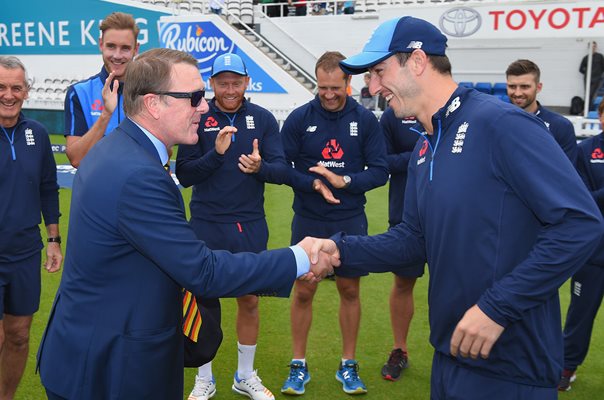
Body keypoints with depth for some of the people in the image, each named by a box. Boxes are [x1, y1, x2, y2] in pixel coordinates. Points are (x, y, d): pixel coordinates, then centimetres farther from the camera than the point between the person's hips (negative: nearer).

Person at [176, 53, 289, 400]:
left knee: (250, 300, 12)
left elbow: (282, 169, -5)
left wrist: (260, 167, -26)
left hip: (250, 226, 2)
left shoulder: (263, 118, 1)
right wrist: (216, 153, -23)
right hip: (207, 225, -1)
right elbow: (184, 175, -8)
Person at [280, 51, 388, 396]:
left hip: (351, 221, 1)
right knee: (303, 291, 5)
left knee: (350, 290, 8)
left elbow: (380, 171, -4)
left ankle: (349, 366, 24)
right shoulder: (299, 118, -4)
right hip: (309, 221, 0)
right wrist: (315, 184, -20)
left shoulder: (366, 120, -3)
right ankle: (299, 366, 21)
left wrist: (344, 181, -19)